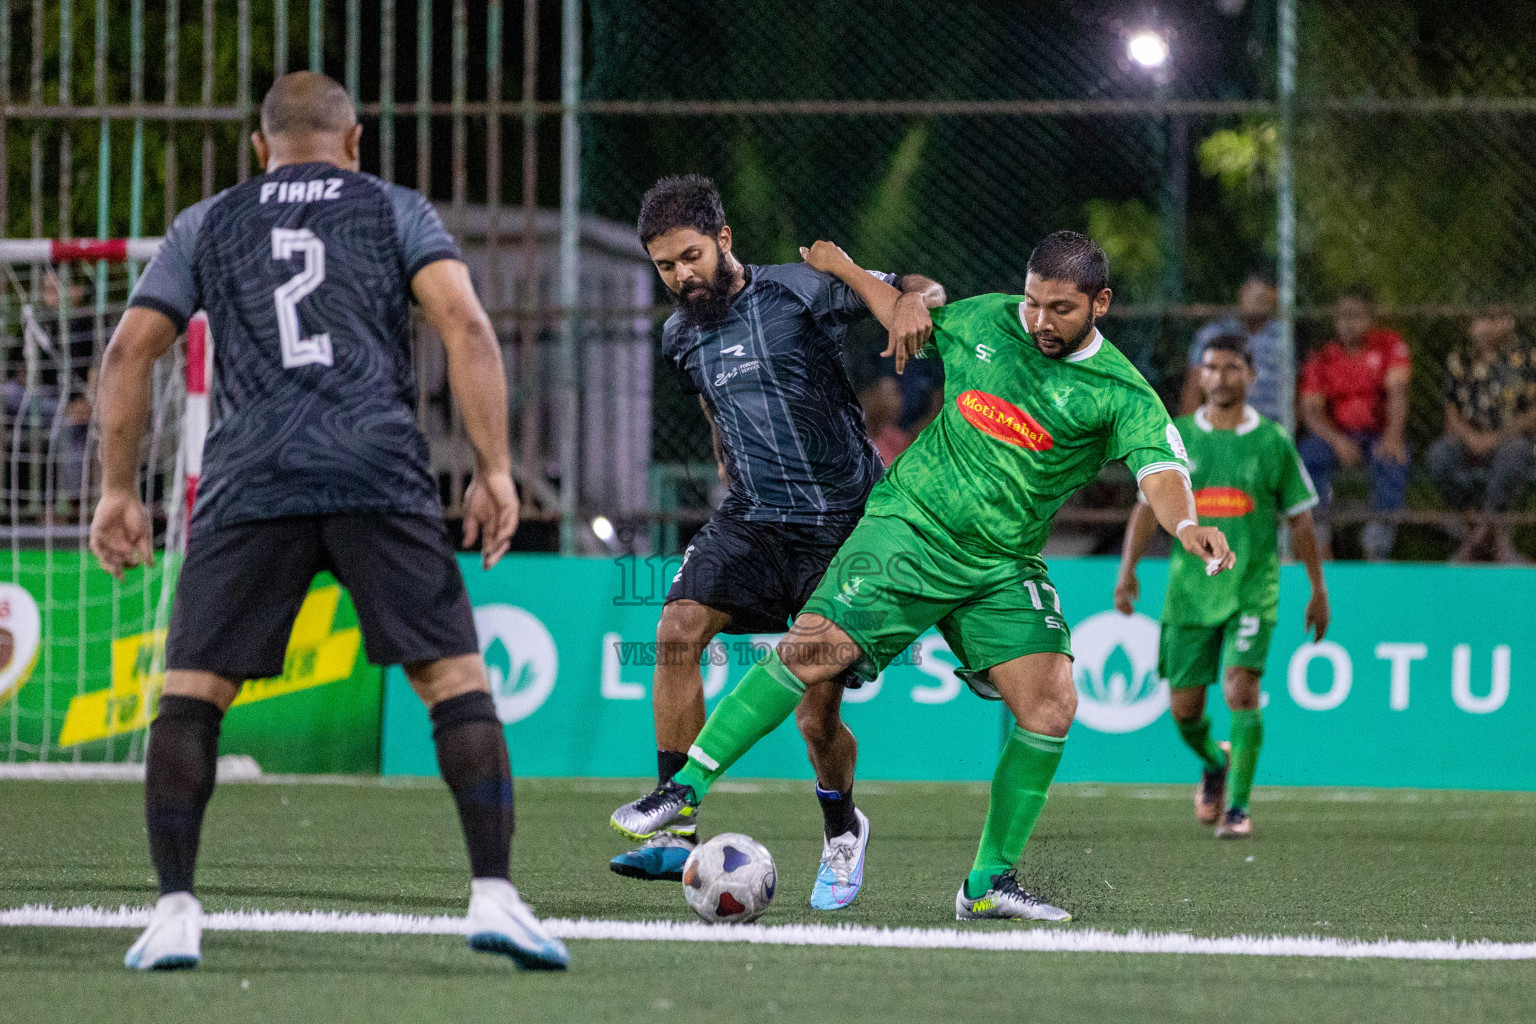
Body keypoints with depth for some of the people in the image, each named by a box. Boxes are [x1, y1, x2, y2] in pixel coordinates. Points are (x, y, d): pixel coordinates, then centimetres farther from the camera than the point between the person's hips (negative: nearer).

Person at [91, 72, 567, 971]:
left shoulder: (207, 225, 22)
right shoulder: (395, 210, 17)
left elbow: (130, 351, 16)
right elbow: (465, 325, 3)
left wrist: (118, 490, 21)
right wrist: (496, 471, 1)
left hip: (250, 483, 1)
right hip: (381, 474, -1)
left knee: (191, 691, 7)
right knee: (456, 678, 2)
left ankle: (175, 913, -1)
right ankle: (495, 896, -9)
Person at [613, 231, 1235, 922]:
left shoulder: (1120, 393, -7)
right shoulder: (984, 321, 2)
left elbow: (1161, 472, -23)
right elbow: (914, 320, 24)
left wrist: (1185, 524, -43)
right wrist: (844, 270, 20)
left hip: (1003, 569, 1)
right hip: (911, 527, -1)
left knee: (1051, 704, -14)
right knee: (815, 649, -19)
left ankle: (989, 883, 0)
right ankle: (686, 790, -11)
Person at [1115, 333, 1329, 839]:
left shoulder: (1273, 442, 2)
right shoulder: (1175, 438, 5)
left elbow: (1300, 518, 9)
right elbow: (1149, 505, 5)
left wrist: (1318, 591, 11)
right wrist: (1128, 568, -8)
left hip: (1252, 589, -2)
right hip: (1189, 588, 2)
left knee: (1241, 688, -19)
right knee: (1184, 706, 3)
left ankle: (1238, 805, -11)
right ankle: (1215, 763, 37)